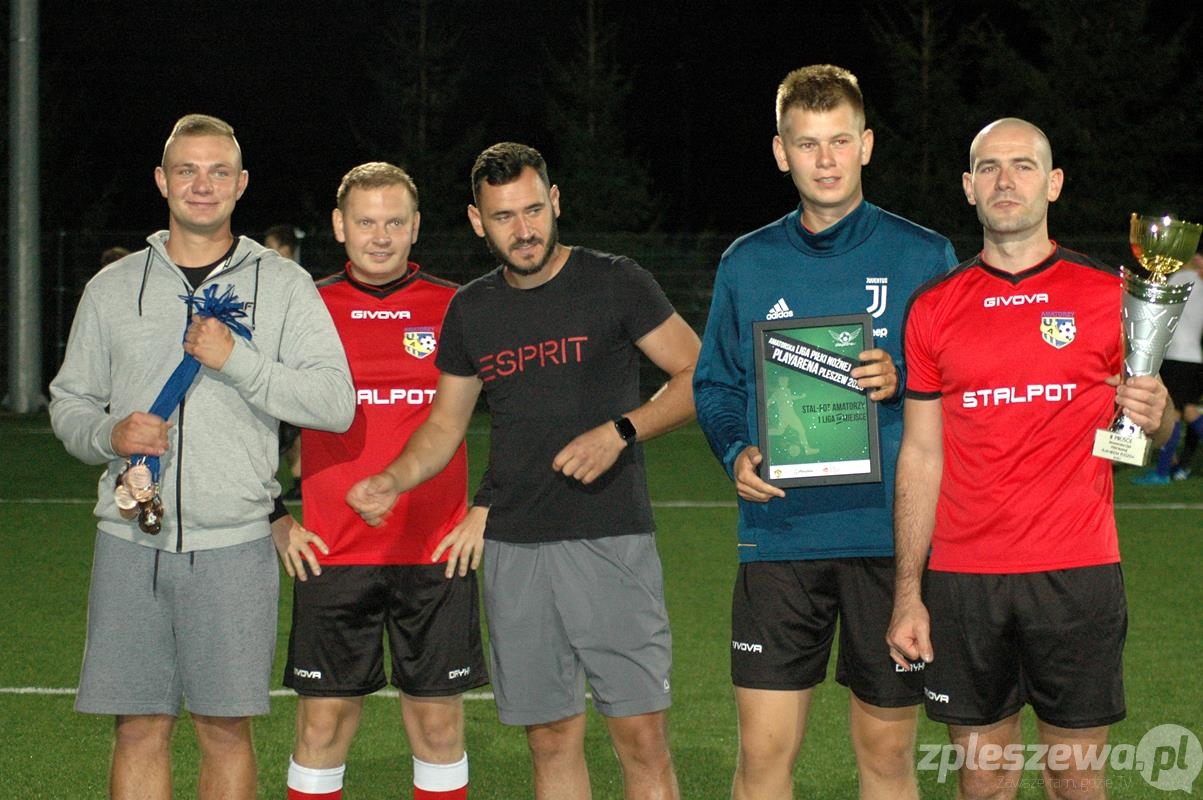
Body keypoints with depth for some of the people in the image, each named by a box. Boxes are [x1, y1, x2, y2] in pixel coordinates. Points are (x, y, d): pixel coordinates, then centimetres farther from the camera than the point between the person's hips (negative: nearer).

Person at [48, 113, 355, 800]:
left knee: (226, 729, 1)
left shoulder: (284, 285, 6)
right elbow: (69, 401, 17)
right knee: (140, 730, 2)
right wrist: (108, 435, -5)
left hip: (233, 543, -1)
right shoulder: (113, 287, 12)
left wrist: (236, 360, -13)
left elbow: (335, 403, -3)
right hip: (131, 538, 2)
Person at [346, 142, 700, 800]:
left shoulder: (613, 283, -2)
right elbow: (445, 423, 18)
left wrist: (620, 431, -15)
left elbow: (700, 376, -1)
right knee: (551, 739, 7)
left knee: (642, 739, -8)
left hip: (610, 540, -4)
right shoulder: (471, 310, 12)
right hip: (514, 547, 4)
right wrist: (392, 481, 0)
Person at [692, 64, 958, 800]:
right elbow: (715, 385, 15)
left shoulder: (924, 258, 2)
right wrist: (737, 453, -4)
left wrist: (903, 380, -16)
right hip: (780, 538, 1)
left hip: (892, 538, -1)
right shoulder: (748, 264, 10)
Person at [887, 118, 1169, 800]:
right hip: (962, 581, 1)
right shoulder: (934, 308, 7)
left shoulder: (1108, 295, 3)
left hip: (1077, 576, -1)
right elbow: (921, 456, 9)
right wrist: (908, 594, 4)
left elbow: (1143, 431, 10)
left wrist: (1152, 417, -15)